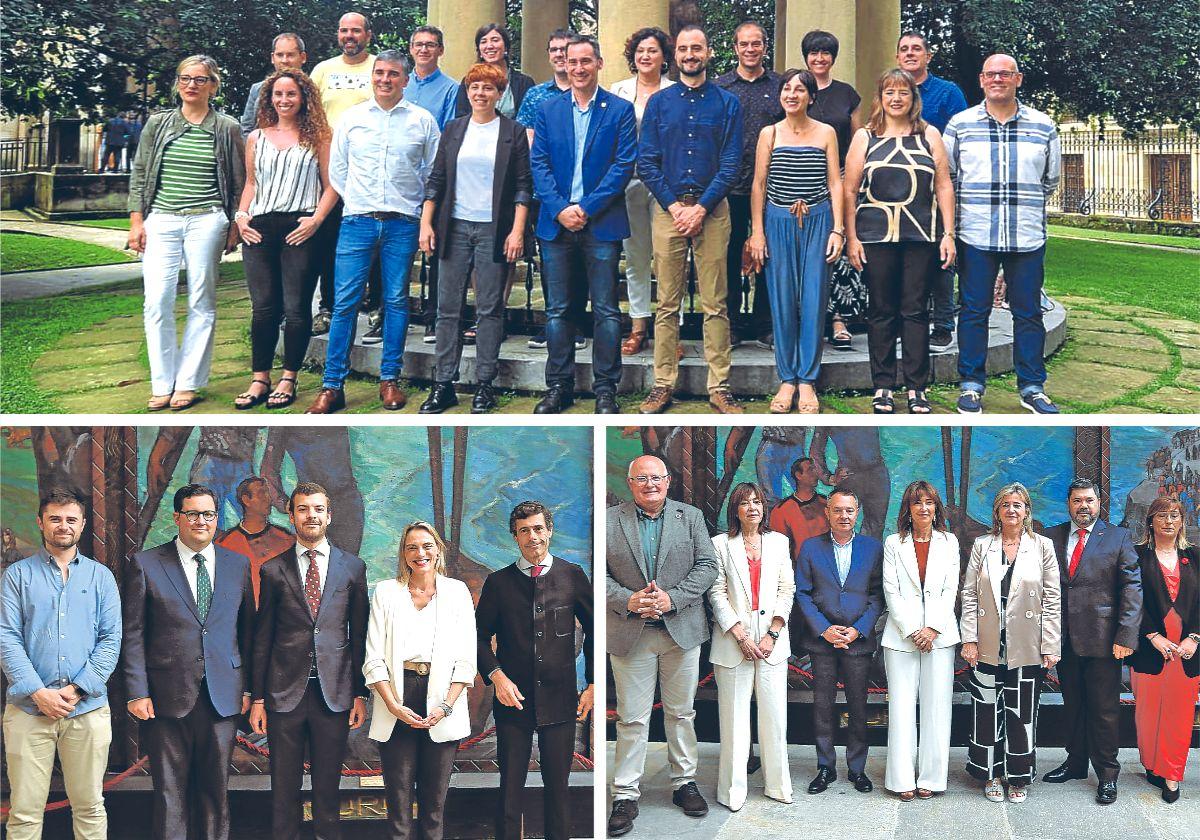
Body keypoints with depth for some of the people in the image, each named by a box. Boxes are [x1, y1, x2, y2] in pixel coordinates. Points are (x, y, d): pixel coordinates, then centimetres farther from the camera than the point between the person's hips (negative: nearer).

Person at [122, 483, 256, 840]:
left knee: (215, 789, 8)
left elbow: (247, 631, 12)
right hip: (167, 698, -2)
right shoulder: (144, 564, 0)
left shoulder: (238, 565, 9)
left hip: (222, 697, 2)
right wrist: (137, 693, -7)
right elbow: (133, 634, -1)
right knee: (170, 791, 3)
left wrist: (248, 687, 7)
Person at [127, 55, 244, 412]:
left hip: (207, 221, -1)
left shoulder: (227, 128, 4)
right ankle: (162, 384, 3)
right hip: (161, 220, 2)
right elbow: (139, 174, 11)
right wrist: (136, 221, 5)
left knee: (202, 304, 1)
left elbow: (238, 181, 8)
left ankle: (188, 383, 9)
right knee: (157, 302, -5)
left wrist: (234, 227, 3)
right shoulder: (158, 124, 9)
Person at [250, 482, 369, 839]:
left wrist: (360, 693, 3)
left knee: (328, 786, 7)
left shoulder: (353, 567, 6)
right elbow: (262, 638, 6)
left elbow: (359, 635, 7)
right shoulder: (273, 570, 5)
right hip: (285, 692, 0)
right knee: (284, 787, 6)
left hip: (334, 693, 0)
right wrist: (257, 698, 4)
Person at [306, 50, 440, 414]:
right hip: (357, 220, 0)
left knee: (396, 301, 4)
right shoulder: (351, 117, 8)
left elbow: (433, 171, 9)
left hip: (402, 223, 0)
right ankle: (332, 386, -1)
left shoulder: (422, 120, 4)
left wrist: (415, 207, 5)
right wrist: (354, 202, 9)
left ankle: (390, 379, 14)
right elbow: (337, 168, 13)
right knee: (345, 301, -4)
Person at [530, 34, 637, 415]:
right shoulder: (548, 110, 10)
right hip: (556, 223, 3)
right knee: (557, 310, 7)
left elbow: (624, 165, -5)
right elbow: (538, 163, 5)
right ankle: (558, 387, 15)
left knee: (606, 311, 1)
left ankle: (605, 389, 8)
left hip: (601, 224, -2)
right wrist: (559, 209, -9)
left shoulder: (620, 110, 2)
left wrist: (586, 208, -12)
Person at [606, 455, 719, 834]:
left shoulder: (691, 517, 5)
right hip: (629, 632, -2)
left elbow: (707, 566, 0)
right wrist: (628, 600, -17)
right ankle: (625, 795, 8)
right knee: (632, 718, 1)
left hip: (682, 629, 2)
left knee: (682, 713, 12)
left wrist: (672, 598, -13)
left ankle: (684, 782, 26)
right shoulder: (609, 521, 1)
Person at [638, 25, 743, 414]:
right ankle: (663, 383, 7)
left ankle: (719, 387, 2)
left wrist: (701, 207, -11)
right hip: (668, 208, 1)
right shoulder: (659, 103, 9)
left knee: (715, 304, -1)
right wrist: (674, 206, -7)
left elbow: (731, 163, -1)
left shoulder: (727, 103, 6)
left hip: (711, 210, -1)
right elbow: (646, 161, 4)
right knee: (667, 304, 3)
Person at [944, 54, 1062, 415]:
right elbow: (946, 175, 11)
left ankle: (1032, 388, 14)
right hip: (976, 236, -1)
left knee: (1028, 313, 6)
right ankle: (971, 386, 11)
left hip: (1028, 238, 1)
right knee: (974, 311, 2)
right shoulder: (960, 124, 3)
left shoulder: (1043, 127, 6)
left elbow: (1051, 179, 18)